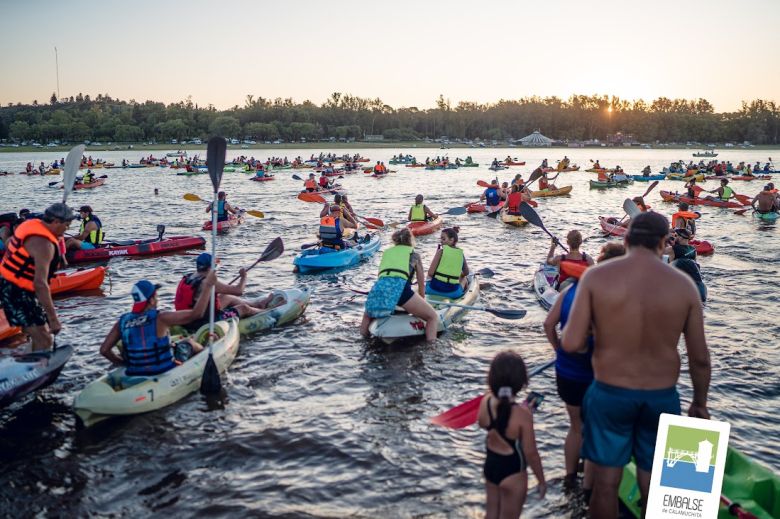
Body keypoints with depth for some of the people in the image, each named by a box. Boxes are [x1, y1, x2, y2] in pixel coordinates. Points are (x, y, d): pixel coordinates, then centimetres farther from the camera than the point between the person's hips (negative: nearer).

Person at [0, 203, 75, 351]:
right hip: (18, 294, -10)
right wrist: (53, 318, -33)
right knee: (44, 341, -12)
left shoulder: (31, 224, 3)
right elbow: (40, 283, -33)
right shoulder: (44, 244, -26)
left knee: (40, 336, 21)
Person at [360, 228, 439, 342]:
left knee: (367, 316, 34)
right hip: (399, 287, -4)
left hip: (378, 287, 4)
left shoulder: (387, 252, 32)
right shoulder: (414, 254, 24)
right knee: (433, 317, 8)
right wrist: (421, 301, 47)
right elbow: (421, 284, 29)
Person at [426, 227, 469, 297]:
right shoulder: (461, 254, 2)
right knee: (463, 278, 35)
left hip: (434, 290, -2)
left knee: (429, 276, 33)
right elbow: (466, 273, 16)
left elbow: (430, 273, -12)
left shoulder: (441, 251, -9)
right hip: (453, 293, 2)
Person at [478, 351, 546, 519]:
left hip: (490, 465, 5)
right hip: (512, 473, -5)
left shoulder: (486, 402, -16)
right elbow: (530, 453, -21)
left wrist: (491, 392, 8)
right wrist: (541, 480, -5)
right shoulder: (522, 415, -31)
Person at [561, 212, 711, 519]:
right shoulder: (683, 284, -6)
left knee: (605, 484, 13)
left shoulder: (596, 277, -12)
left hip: (609, 395, -1)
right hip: (662, 398, 2)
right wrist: (700, 403, 15)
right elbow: (700, 358, -1)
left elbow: (570, 344, -15)